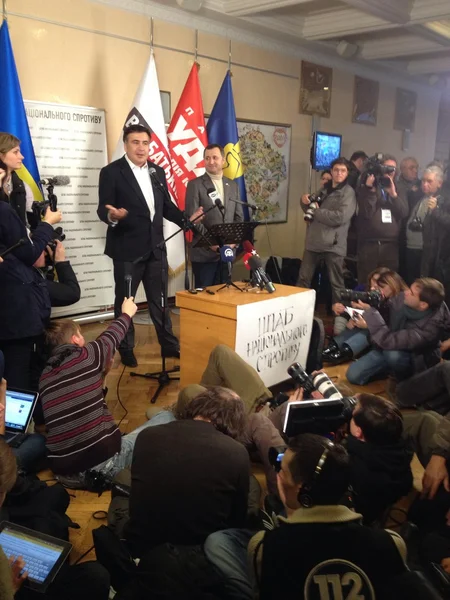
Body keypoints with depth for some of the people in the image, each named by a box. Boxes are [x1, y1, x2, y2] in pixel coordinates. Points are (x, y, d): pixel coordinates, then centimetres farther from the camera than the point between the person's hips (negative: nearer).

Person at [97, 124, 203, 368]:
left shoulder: (158, 172, 10)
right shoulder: (111, 172, -7)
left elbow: (166, 206, 13)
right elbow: (102, 208, -12)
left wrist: (186, 219, -2)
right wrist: (112, 215, -34)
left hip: (156, 247, 5)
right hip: (127, 248, -5)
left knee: (159, 298, 14)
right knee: (125, 300, 8)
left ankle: (169, 344, 26)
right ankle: (126, 349, 22)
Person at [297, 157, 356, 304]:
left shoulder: (348, 192, -3)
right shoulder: (324, 190, 17)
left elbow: (340, 217, -17)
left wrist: (317, 212, -7)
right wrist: (305, 202, -1)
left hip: (333, 245, -5)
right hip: (313, 242, 6)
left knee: (336, 283, 3)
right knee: (303, 278, 8)